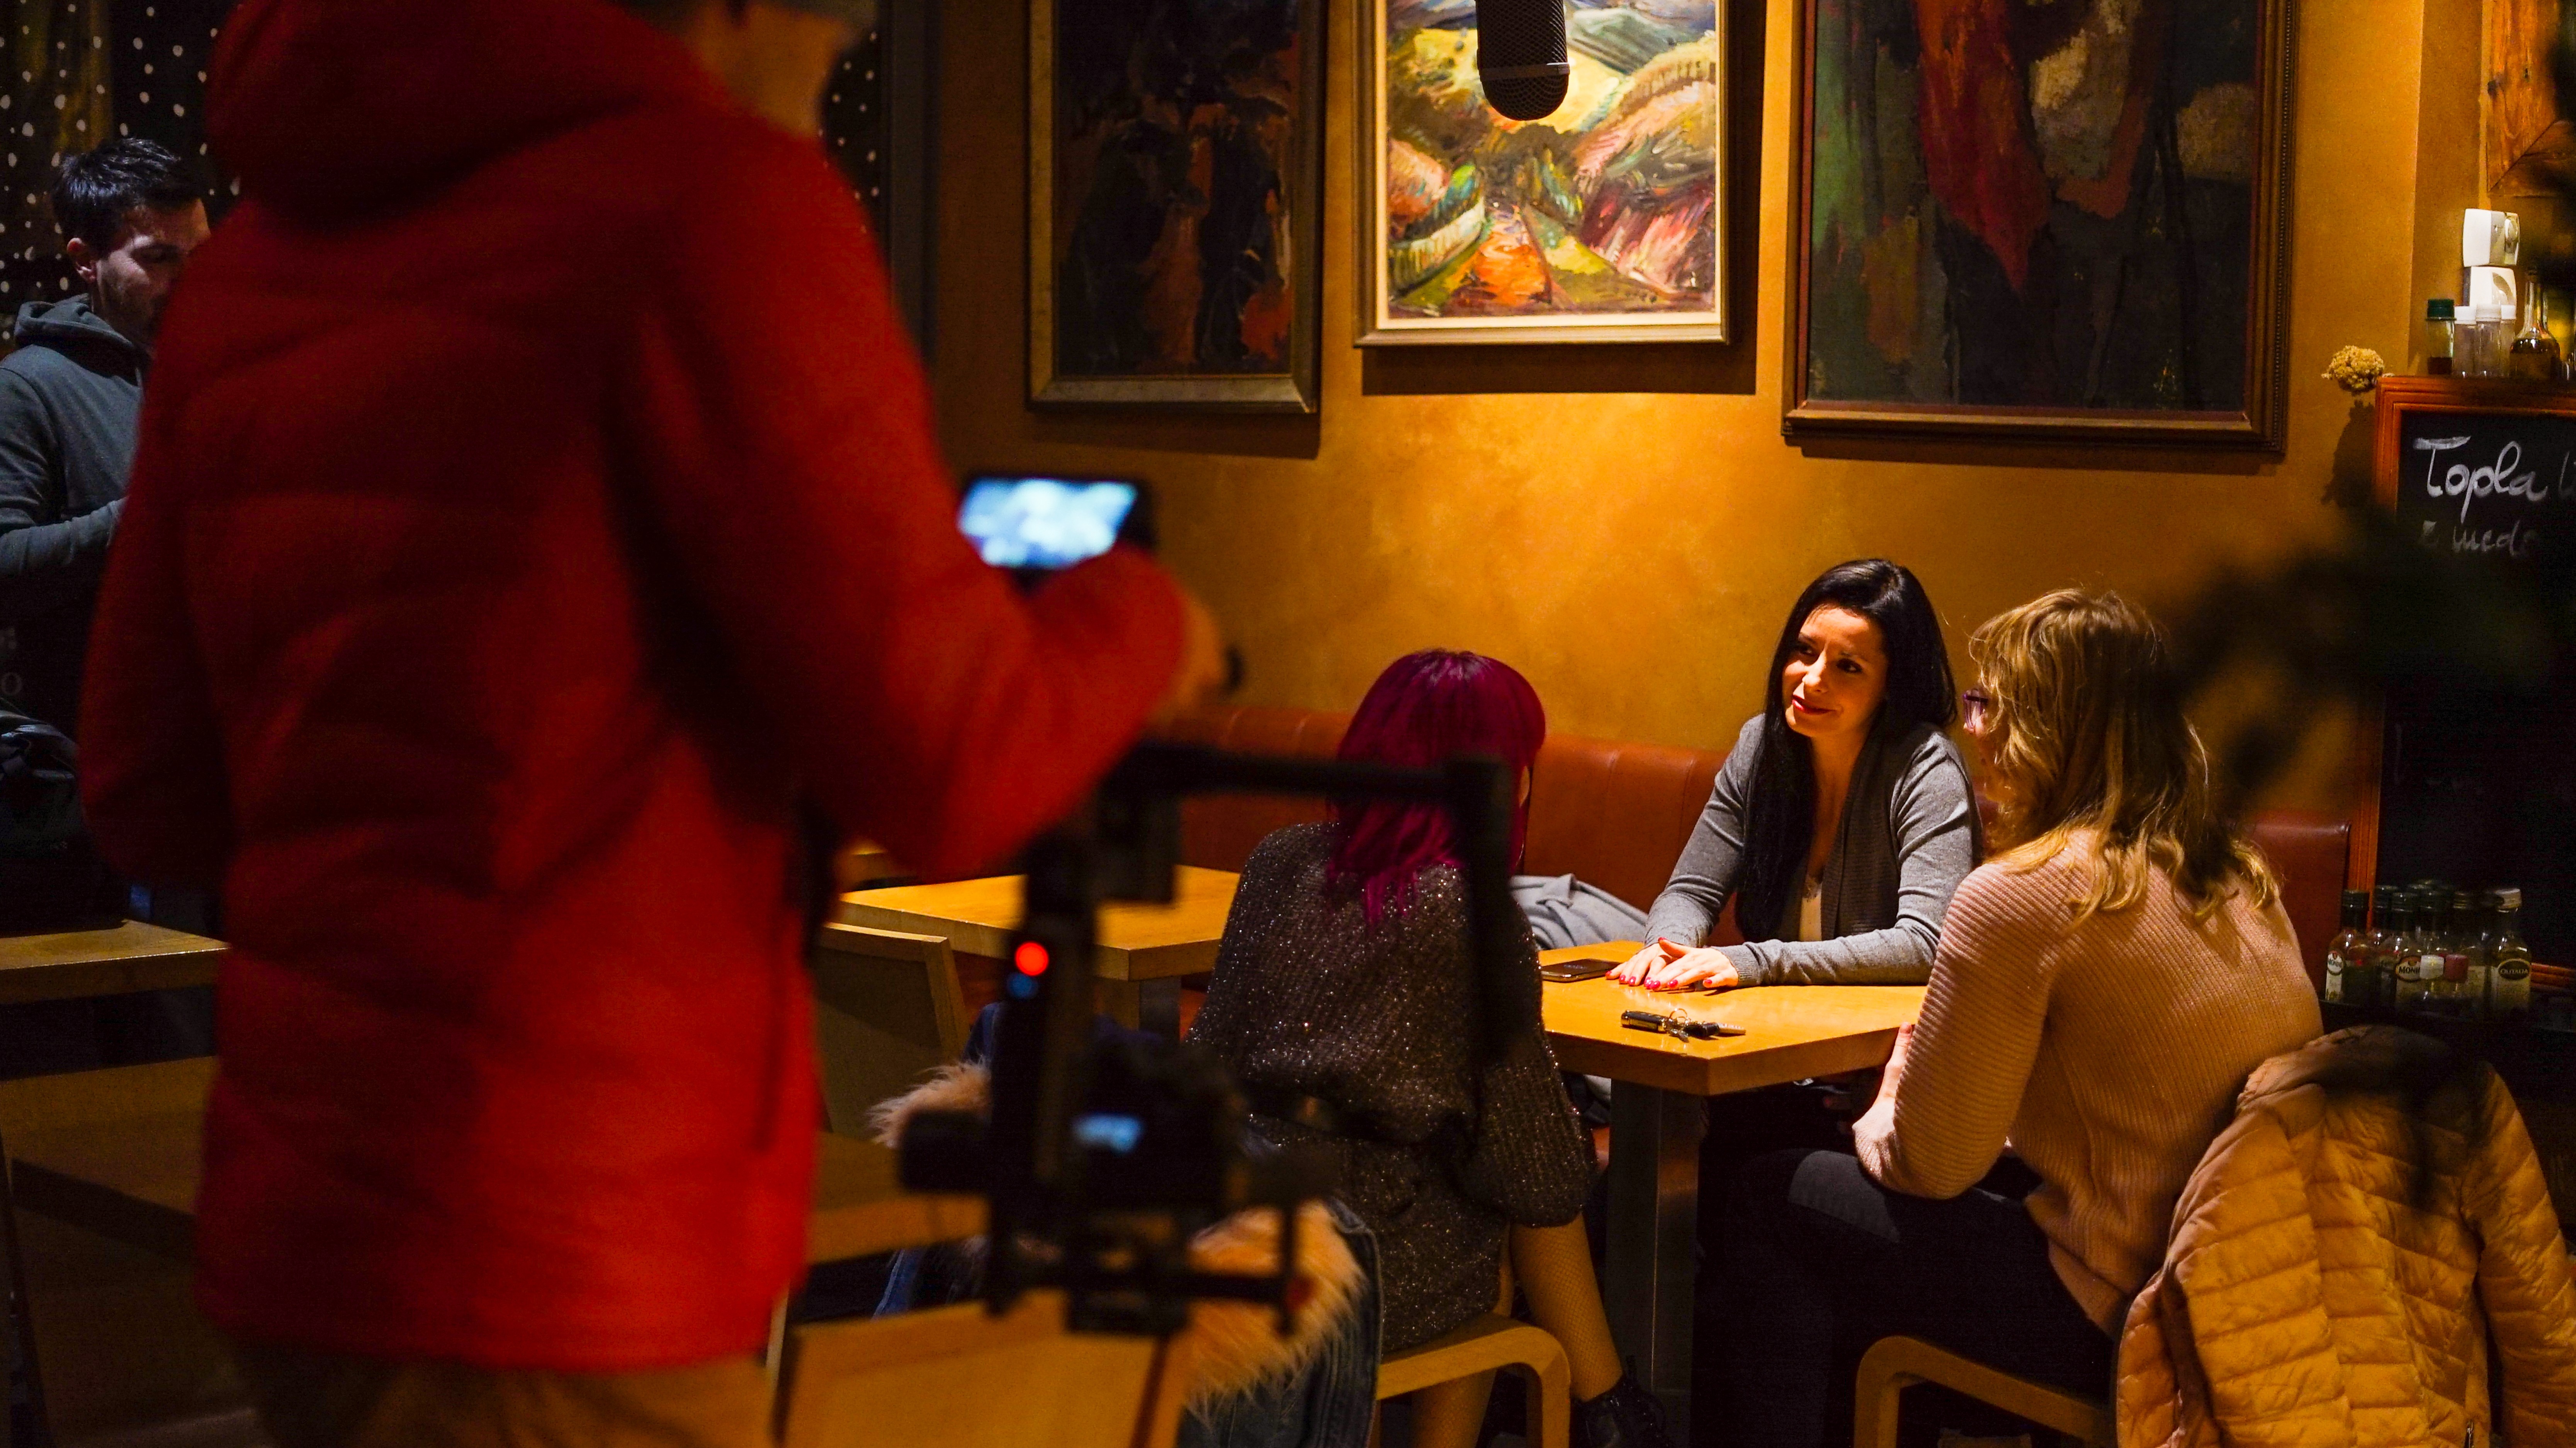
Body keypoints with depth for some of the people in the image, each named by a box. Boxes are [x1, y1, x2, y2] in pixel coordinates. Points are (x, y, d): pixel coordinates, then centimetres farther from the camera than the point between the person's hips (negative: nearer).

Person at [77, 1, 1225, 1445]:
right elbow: (952, 767, -15)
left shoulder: (256, 253, 9)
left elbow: (152, 794, 13)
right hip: (556, 1282, -7)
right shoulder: (716, 199, -13)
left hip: (302, 1221, 8)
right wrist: (1145, 622, 5)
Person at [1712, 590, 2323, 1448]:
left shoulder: (2020, 898, -18)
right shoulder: (2241, 880, 7)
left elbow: (1929, 1165, -11)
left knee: (1771, 1204, 9)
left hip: (2117, 1316, -8)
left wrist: (1878, 1119, 11)